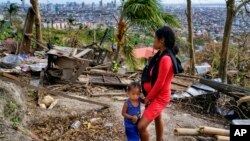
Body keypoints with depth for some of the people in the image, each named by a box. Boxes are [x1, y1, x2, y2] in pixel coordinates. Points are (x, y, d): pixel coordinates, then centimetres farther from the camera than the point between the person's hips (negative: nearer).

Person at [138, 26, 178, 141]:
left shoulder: (166, 59, -29)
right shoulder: (160, 54, 1)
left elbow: (160, 83, -25)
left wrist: (148, 97, -13)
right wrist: (149, 95, 8)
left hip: (160, 97, -10)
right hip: (155, 95, 10)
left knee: (141, 126, -14)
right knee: (157, 118, 27)